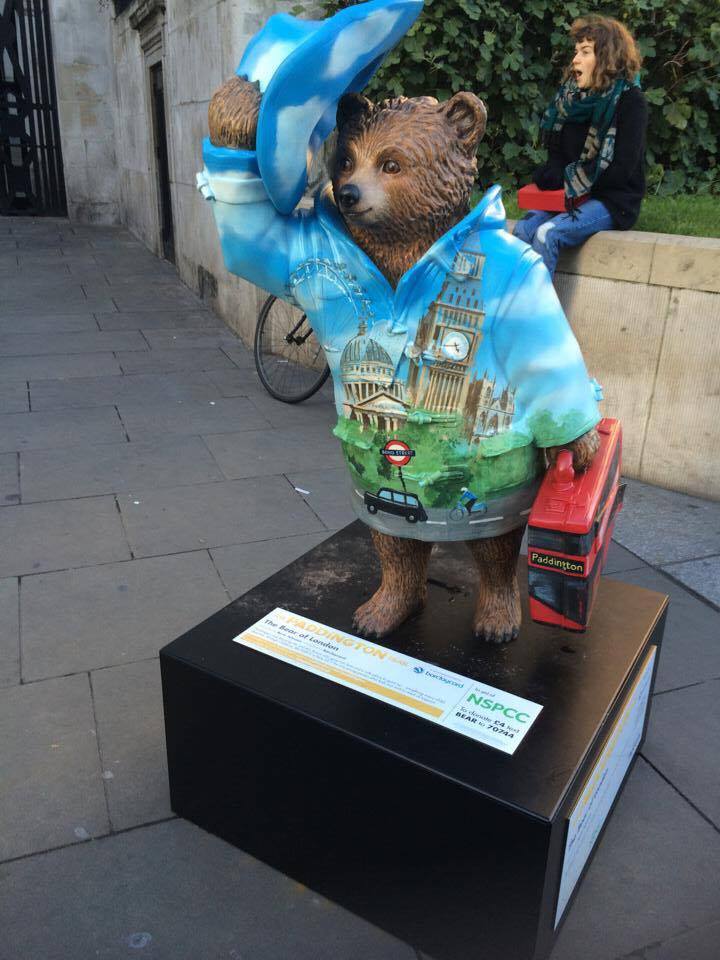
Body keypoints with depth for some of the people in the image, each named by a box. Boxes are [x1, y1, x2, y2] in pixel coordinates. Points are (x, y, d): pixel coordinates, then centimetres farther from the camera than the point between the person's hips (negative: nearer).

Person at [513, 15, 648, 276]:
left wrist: (567, 179, -13)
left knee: (547, 234, -30)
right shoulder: (572, 96, 10)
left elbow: (620, 168, -15)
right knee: (523, 229, -22)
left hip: (613, 199, -6)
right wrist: (551, 175, -7)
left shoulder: (630, 101, -8)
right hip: (570, 196, 6)